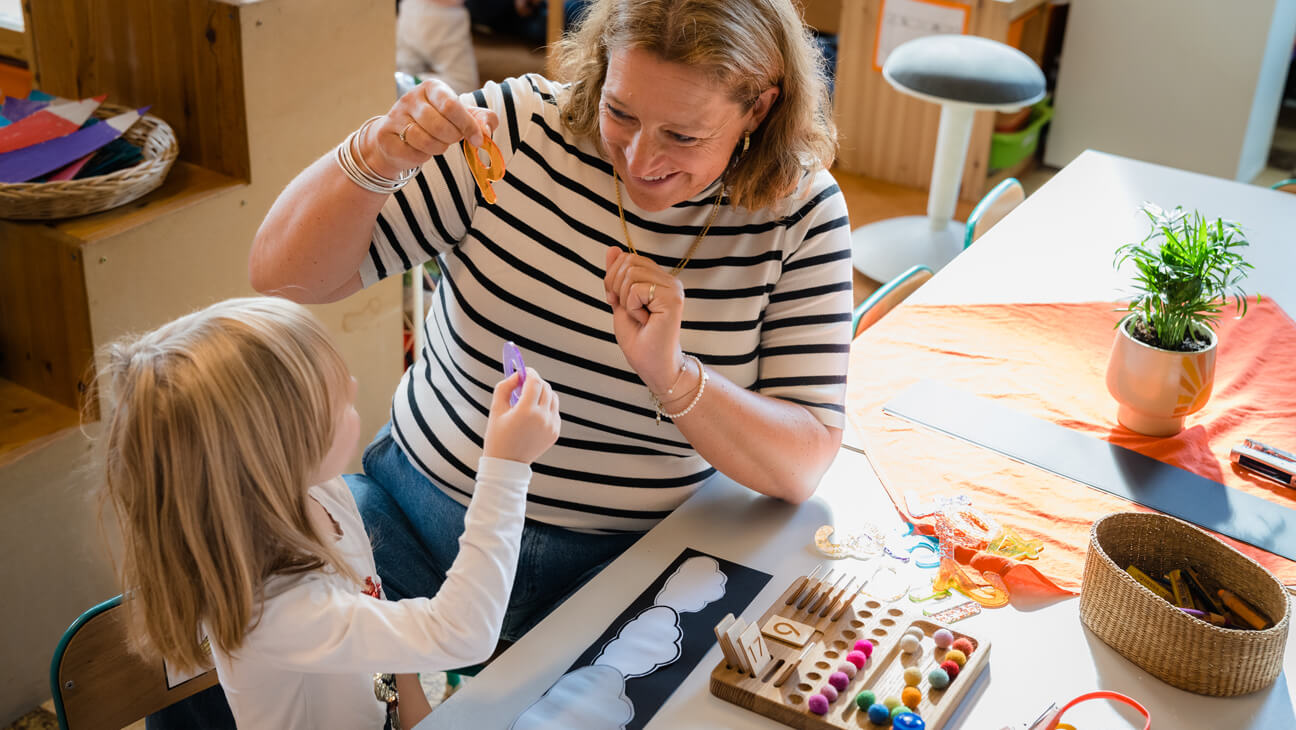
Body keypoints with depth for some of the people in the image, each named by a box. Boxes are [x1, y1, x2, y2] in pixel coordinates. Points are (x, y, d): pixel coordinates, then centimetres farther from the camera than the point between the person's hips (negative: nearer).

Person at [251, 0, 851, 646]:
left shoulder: (799, 214, -7)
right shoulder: (517, 127, -8)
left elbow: (803, 468, -11)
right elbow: (283, 275, -7)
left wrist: (670, 375, -28)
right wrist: (375, 157, -27)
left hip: (623, 568, -1)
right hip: (420, 509, 2)